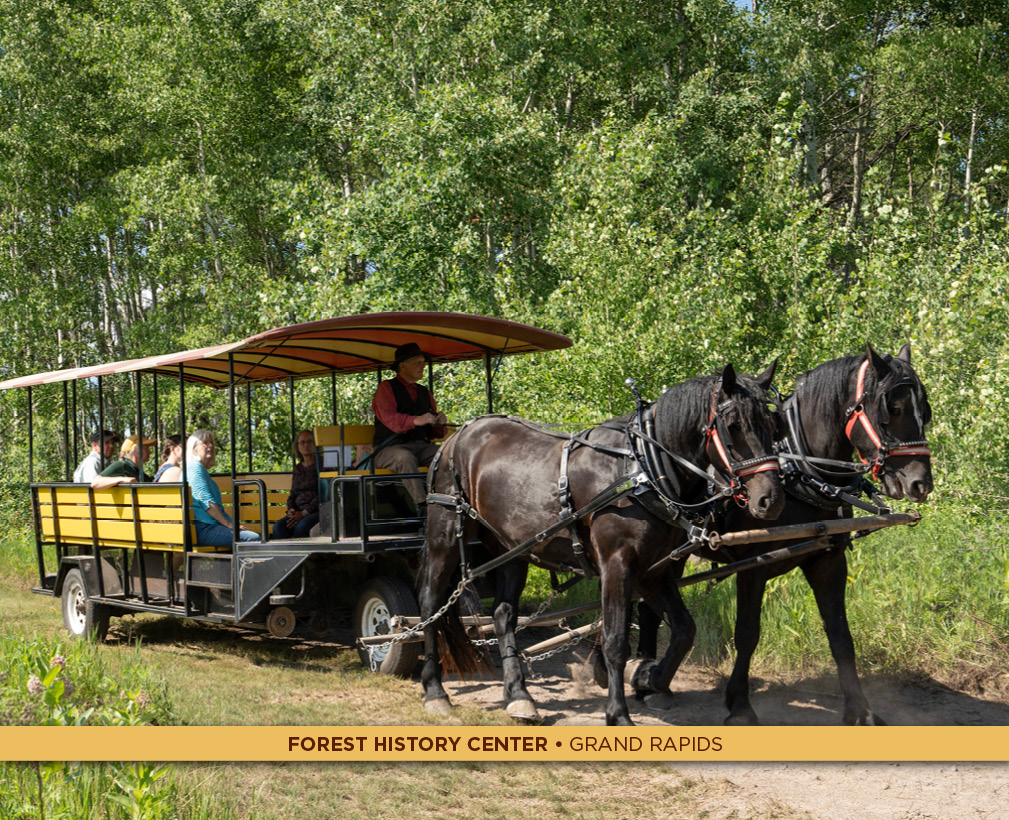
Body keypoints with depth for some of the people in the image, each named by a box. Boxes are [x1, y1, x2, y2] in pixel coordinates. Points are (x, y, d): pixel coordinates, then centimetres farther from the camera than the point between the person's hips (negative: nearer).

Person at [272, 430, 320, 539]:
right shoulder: (297, 468, 21)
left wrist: (304, 513, -16)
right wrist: (290, 510, -2)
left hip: (317, 510, -5)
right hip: (298, 511, 5)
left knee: (301, 527, -37)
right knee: (278, 527, -26)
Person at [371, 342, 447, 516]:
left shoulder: (424, 392, 21)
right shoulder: (387, 388, 4)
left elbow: (433, 432, 19)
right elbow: (389, 417, -16)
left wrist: (439, 422, -6)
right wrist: (415, 421, -33)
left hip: (420, 445, 5)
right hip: (390, 448, -5)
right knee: (405, 458, -39)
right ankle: (422, 505, -44)